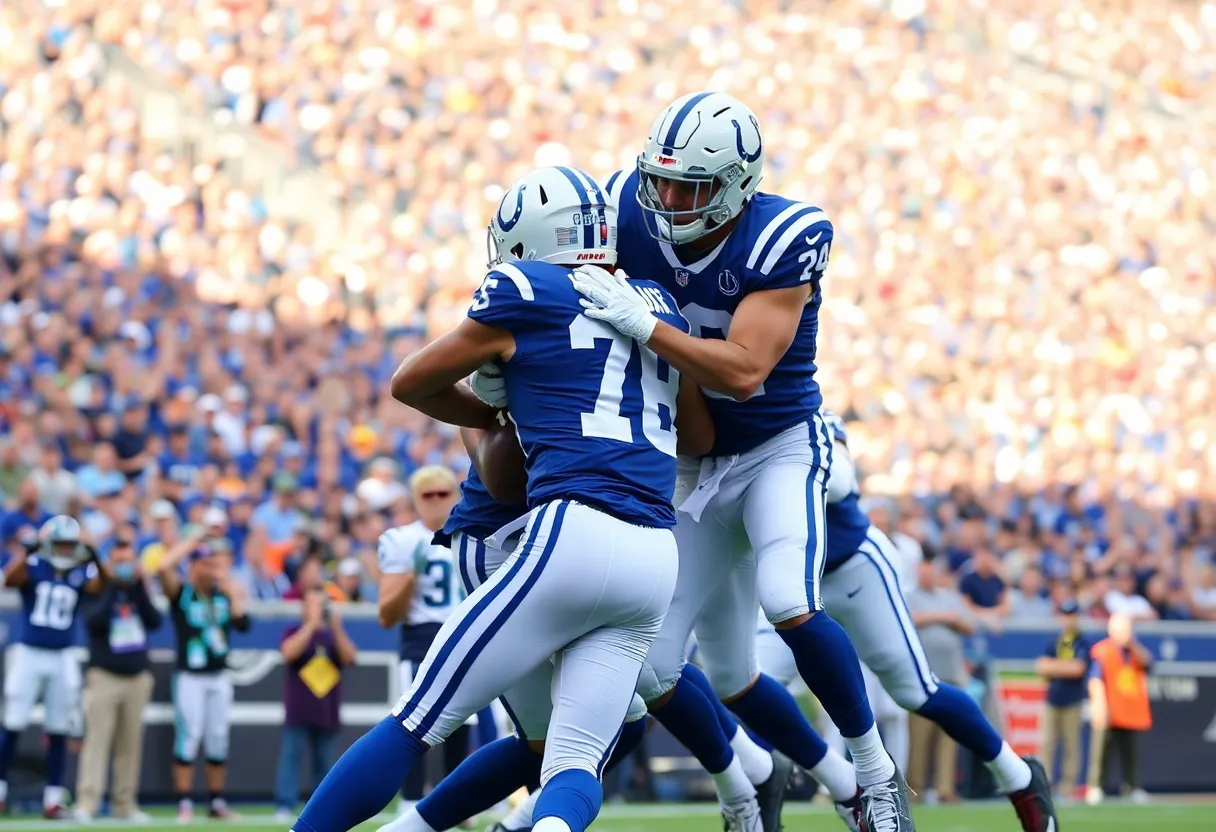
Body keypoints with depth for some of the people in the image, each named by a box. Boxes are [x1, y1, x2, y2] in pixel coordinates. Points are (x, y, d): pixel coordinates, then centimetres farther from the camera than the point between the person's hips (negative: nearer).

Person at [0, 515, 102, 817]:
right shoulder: (33, 568, -6)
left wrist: (95, 562, -33)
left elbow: (99, 588, -17)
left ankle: (53, 800, 12)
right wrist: (28, 552, -38)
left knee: (58, 731, 6)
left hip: (62, 659, 3)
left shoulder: (80, 575, 1)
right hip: (29, 654, -3)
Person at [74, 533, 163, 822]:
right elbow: (94, 622, -18)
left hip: (137, 678, 4)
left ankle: (124, 803, 9)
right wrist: (113, 586, -14)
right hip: (104, 676, -4)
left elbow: (155, 622, -4)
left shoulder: (139, 592, 12)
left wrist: (139, 585, -9)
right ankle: (86, 803, -15)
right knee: (97, 739, -12)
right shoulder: (98, 591, 1)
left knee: (131, 743, 4)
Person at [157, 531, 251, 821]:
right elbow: (164, 567, -23)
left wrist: (234, 596, -9)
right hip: (189, 677, -5)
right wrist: (194, 540, -16)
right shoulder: (181, 592, -5)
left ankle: (216, 802, 15)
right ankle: (184, 804, -4)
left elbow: (242, 625, 0)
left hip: (219, 677, 5)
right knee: (189, 737, -8)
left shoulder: (223, 594, 9)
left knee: (218, 740, 8)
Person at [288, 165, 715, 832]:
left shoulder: (525, 291, 4)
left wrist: (499, 419, 32)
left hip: (576, 534, -6)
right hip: (658, 560, 6)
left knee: (417, 722, 1)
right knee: (574, 769, 1)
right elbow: (701, 435, 35)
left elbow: (409, 384, 17)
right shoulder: (659, 306, 21)